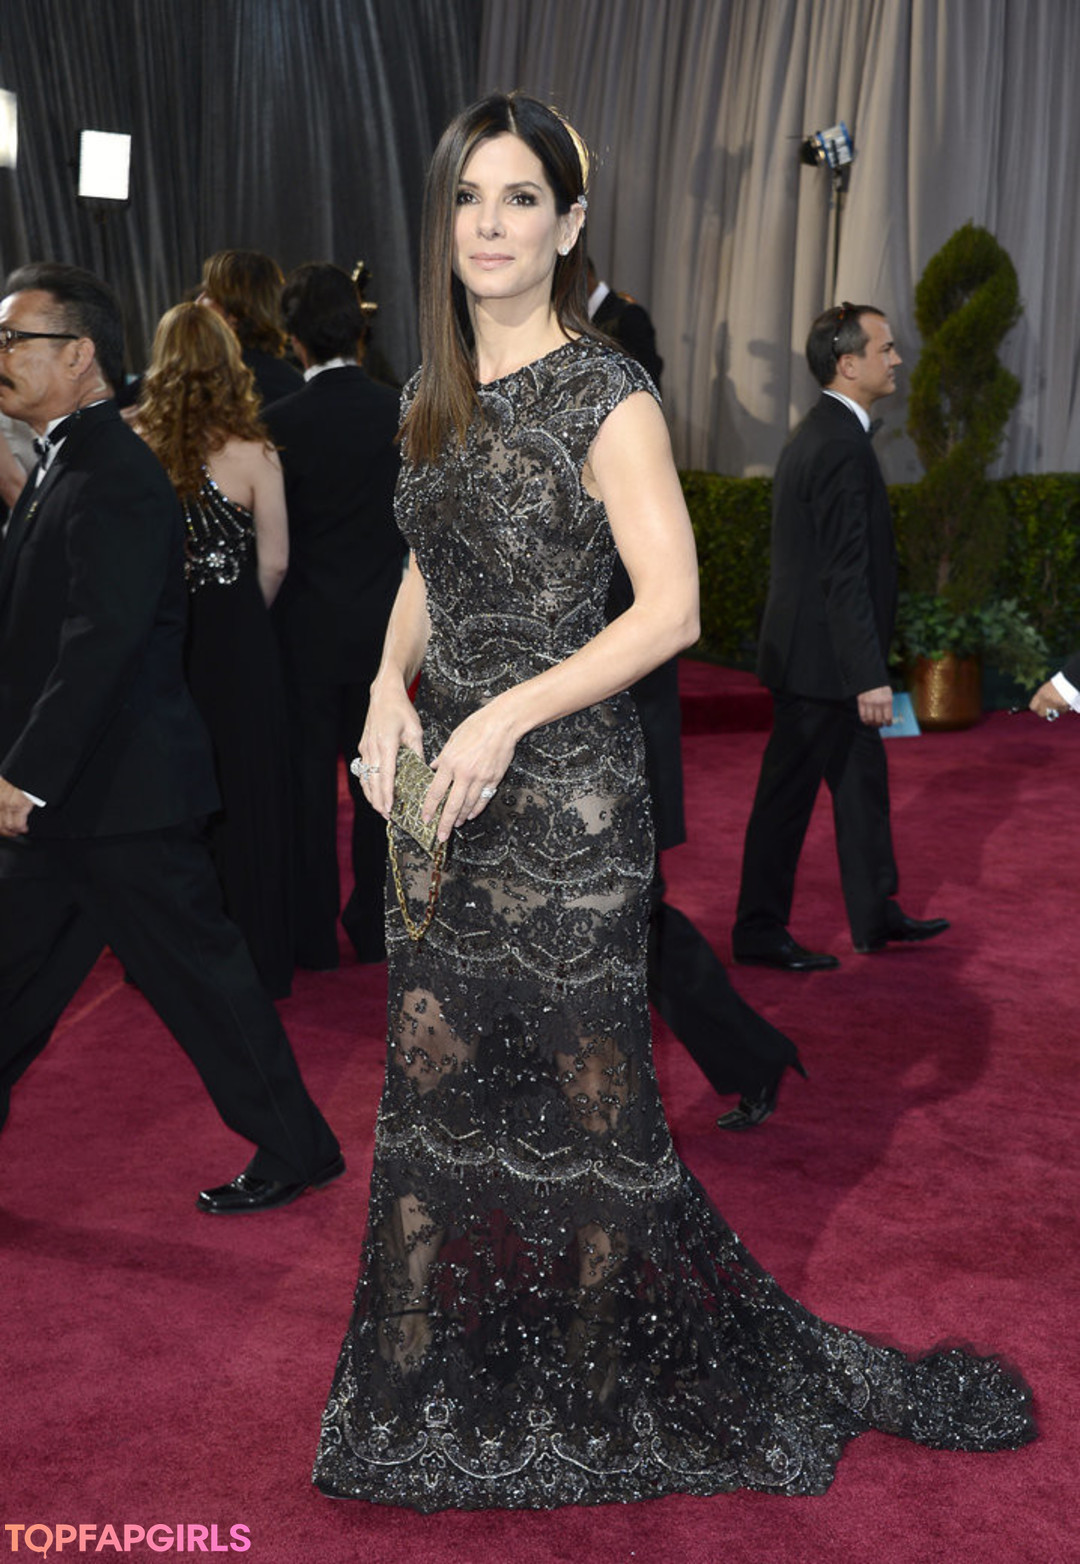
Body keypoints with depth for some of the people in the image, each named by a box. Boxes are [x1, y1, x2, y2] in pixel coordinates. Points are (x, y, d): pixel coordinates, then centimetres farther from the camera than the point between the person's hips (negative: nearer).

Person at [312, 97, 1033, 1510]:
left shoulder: (606, 395, -10)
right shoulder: (440, 396, 11)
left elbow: (672, 608, -15)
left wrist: (508, 716, -22)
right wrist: (390, 685, 1)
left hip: (562, 790, -7)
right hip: (442, 782, 7)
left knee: (583, 1088, 2)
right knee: (433, 1069, 14)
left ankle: (608, 1383, 23)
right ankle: (422, 1371, 32)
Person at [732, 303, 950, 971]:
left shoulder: (818, 433, 12)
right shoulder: (843, 447, -20)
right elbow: (846, 575, -24)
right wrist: (870, 678, -22)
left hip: (815, 651, 10)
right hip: (821, 660, -10)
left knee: (863, 780, 17)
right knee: (788, 795, 1)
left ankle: (876, 915, 29)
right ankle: (760, 931, 13)